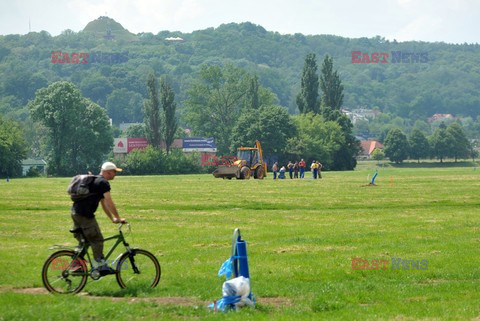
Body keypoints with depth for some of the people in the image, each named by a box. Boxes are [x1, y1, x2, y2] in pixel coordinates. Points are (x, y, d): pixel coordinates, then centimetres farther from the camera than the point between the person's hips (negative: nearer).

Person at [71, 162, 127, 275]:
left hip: (76, 212, 10)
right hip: (85, 214, -10)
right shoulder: (103, 183, -9)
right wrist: (118, 218, -7)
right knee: (97, 240, -5)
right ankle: (101, 266, -4)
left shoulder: (95, 181, 23)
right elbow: (109, 203, -14)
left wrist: (112, 218, 27)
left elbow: (103, 203, 27)